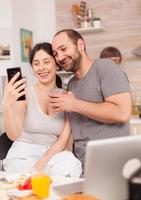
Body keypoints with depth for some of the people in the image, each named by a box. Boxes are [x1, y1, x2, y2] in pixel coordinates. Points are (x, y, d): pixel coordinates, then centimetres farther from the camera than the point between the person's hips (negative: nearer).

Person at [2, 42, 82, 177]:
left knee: (68, 161, -30)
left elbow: (63, 140, -4)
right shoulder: (24, 94, -5)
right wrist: (7, 106, -33)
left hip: (52, 156, 3)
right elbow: (13, 135, -15)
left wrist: (41, 163, -19)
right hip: (22, 157, -2)